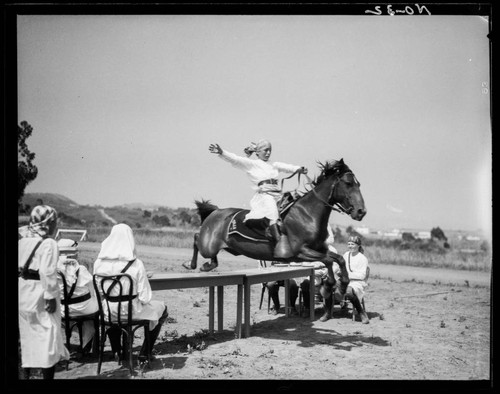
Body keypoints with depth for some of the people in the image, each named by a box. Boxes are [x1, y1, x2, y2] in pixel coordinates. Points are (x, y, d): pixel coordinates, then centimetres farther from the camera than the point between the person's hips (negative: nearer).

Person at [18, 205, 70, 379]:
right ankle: (47, 375, 3)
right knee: (48, 336, 1)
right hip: (39, 293, -7)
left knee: (27, 335, 18)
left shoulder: (22, 241, 7)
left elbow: (19, 266, 9)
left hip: (23, 293, 7)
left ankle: (26, 374, 25)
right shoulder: (48, 244, -16)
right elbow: (47, 273, -22)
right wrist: (51, 296, -18)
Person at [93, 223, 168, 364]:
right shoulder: (136, 265, -21)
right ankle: (144, 354, 26)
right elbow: (145, 297, -17)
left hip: (108, 312, 4)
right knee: (161, 310, 25)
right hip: (131, 311, -4)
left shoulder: (99, 263, -11)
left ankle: (117, 351, 43)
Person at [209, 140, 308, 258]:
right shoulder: (251, 164, 9)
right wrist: (221, 152, -18)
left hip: (278, 195, 7)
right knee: (271, 209, -33)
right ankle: (279, 240, -42)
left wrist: (299, 169, -4)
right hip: (263, 196, -7)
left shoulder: (274, 165, 26)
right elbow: (235, 159, -3)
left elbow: (287, 167, 15)